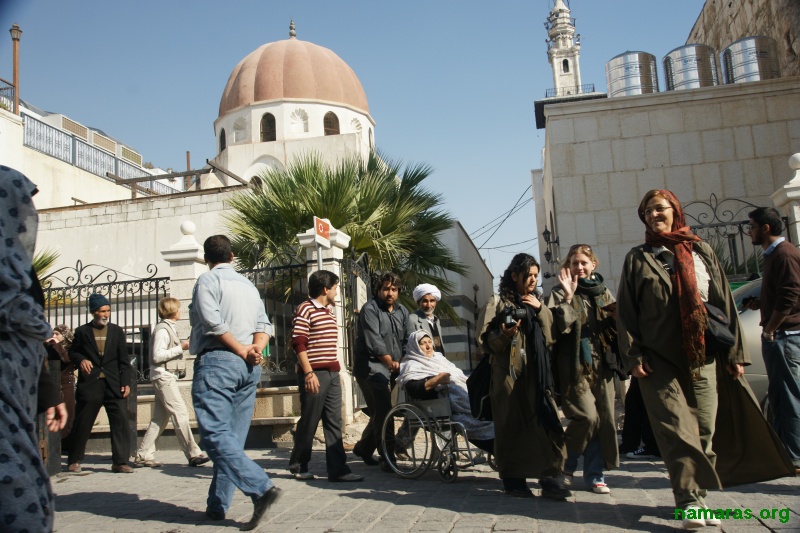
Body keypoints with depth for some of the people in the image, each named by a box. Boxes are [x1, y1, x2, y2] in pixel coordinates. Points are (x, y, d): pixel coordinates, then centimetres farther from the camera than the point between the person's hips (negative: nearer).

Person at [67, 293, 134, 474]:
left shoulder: (117, 331, 11)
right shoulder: (82, 331, 8)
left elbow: (124, 360, 9)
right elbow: (73, 352, 14)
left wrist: (126, 382, 0)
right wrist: (81, 360, -9)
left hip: (113, 385, 1)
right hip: (89, 385, -1)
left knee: (120, 422, -6)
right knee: (82, 424, 6)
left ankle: (120, 462, 1)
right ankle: (74, 460, 24)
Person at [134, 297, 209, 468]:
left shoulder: (169, 328, 17)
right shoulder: (162, 329, -12)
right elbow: (157, 356, -19)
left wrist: (182, 347, 9)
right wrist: (180, 348, -18)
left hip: (166, 378, 10)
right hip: (163, 377, -10)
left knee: (159, 419, 10)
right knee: (181, 415, -10)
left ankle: (143, 455, 14)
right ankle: (193, 454, -9)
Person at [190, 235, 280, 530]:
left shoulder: (208, 280, 0)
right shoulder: (249, 285, 20)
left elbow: (213, 321, -15)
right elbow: (264, 326, 10)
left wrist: (241, 350, -9)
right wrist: (256, 349, -4)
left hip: (217, 361, -7)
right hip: (249, 367, 7)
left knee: (215, 435, -10)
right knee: (233, 437, 9)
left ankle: (262, 488, -22)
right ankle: (217, 505, 13)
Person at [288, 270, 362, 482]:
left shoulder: (329, 311, 18)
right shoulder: (305, 310, -8)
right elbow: (299, 344, -14)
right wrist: (308, 373, -19)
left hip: (332, 375, 8)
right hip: (315, 374, -8)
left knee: (334, 423, 5)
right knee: (309, 422, 2)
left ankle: (338, 469, 7)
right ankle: (297, 465, 19)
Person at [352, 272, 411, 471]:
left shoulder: (402, 312, 15)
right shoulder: (370, 309, -8)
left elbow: (407, 340, 10)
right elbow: (374, 340, -20)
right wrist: (390, 361, -30)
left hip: (390, 370, 7)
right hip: (371, 368, -7)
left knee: (380, 412, 14)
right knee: (383, 412, -13)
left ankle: (363, 447, 34)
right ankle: (387, 458, -7)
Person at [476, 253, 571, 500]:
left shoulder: (537, 304, 20)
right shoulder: (497, 302, 4)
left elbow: (552, 337, 11)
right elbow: (484, 341, -1)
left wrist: (541, 310, -1)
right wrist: (505, 335, -20)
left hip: (537, 374, 4)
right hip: (509, 373, -4)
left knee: (547, 422, -7)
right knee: (511, 426, 0)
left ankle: (551, 478, -3)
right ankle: (513, 479, 11)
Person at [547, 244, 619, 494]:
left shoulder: (604, 292, 14)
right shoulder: (560, 293, 1)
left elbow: (617, 326, 18)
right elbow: (560, 327, -14)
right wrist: (568, 298, -20)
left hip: (602, 363, 5)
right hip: (575, 364, -5)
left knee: (604, 419, 4)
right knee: (587, 416, -14)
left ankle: (595, 474, 18)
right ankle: (565, 463, 10)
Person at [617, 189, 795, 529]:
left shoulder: (702, 253, 14)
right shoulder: (638, 259, 8)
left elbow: (725, 303, 12)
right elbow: (625, 312, 3)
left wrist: (735, 351, 6)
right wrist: (633, 355, -7)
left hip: (704, 357, 3)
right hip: (659, 360, -2)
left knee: (705, 430, 5)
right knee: (676, 430, -9)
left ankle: (696, 496, 18)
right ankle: (690, 500, -5)